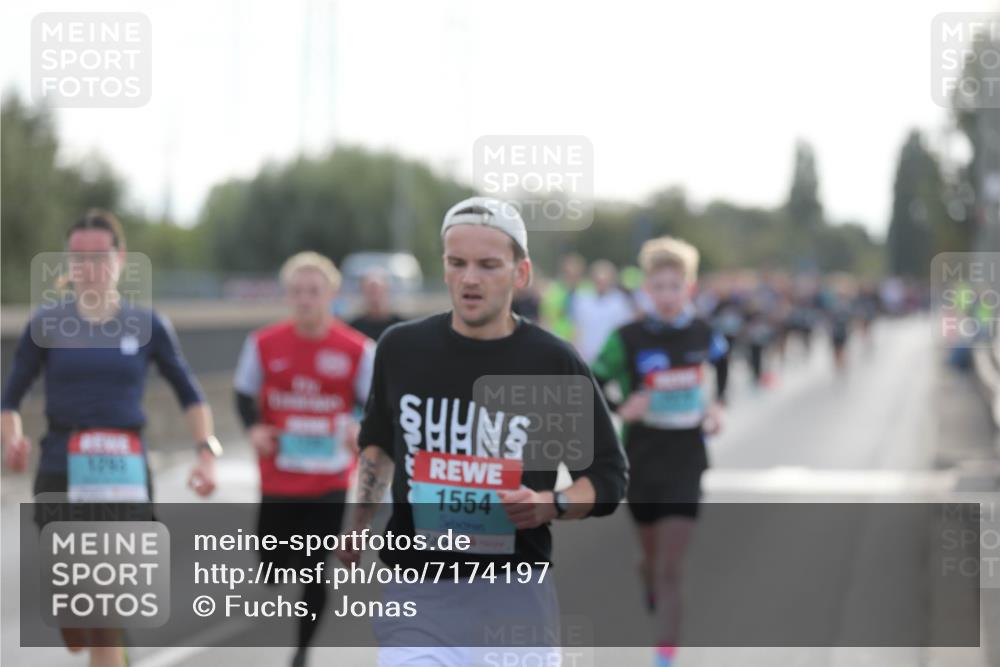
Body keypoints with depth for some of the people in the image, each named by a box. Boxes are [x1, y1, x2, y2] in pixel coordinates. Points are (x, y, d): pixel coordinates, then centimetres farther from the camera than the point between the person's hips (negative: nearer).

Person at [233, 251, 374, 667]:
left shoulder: (357, 349, -5)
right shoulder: (264, 344, -1)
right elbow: (245, 394, 9)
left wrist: (362, 431, -20)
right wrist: (253, 428, -11)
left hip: (330, 480, -1)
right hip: (278, 476, 1)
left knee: (317, 571, -1)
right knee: (273, 565, 5)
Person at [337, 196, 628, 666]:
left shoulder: (554, 363, -2)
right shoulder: (401, 348, 6)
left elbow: (609, 475, 5)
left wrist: (551, 505, -14)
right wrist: (357, 522, 13)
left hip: (516, 596, -1)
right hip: (416, 594, 1)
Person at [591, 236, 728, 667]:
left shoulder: (705, 335, -3)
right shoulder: (629, 339, -10)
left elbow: (720, 365, 21)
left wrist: (717, 406, 7)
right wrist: (621, 410, -22)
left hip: (685, 465, 0)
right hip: (640, 464, 0)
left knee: (670, 571, -8)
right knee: (654, 559, 17)